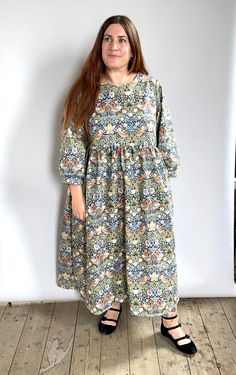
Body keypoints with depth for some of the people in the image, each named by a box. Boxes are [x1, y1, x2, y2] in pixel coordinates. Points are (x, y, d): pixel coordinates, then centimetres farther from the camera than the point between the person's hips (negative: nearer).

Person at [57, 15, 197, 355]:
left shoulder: (151, 86, 3)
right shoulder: (85, 90, 0)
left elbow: (165, 137, 7)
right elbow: (72, 143, -3)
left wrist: (165, 176, 5)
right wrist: (76, 191, -7)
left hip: (146, 185, 0)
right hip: (100, 187, 0)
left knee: (153, 248, 5)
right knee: (104, 247, 12)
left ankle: (170, 320, 21)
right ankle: (113, 302, 38)